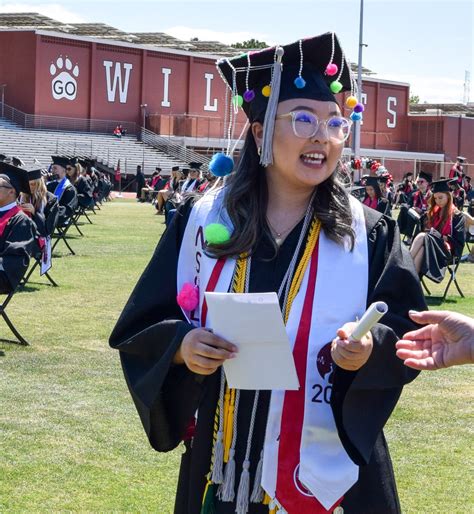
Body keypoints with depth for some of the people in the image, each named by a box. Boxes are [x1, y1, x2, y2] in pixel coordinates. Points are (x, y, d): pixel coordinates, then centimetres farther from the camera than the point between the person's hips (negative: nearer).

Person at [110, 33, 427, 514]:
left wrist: (371, 348, -22)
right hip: (222, 461, 1)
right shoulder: (202, 220, -2)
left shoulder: (370, 234, -3)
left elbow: (407, 327, -1)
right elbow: (141, 327, 1)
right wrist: (182, 344, -19)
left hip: (326, 464, 0)